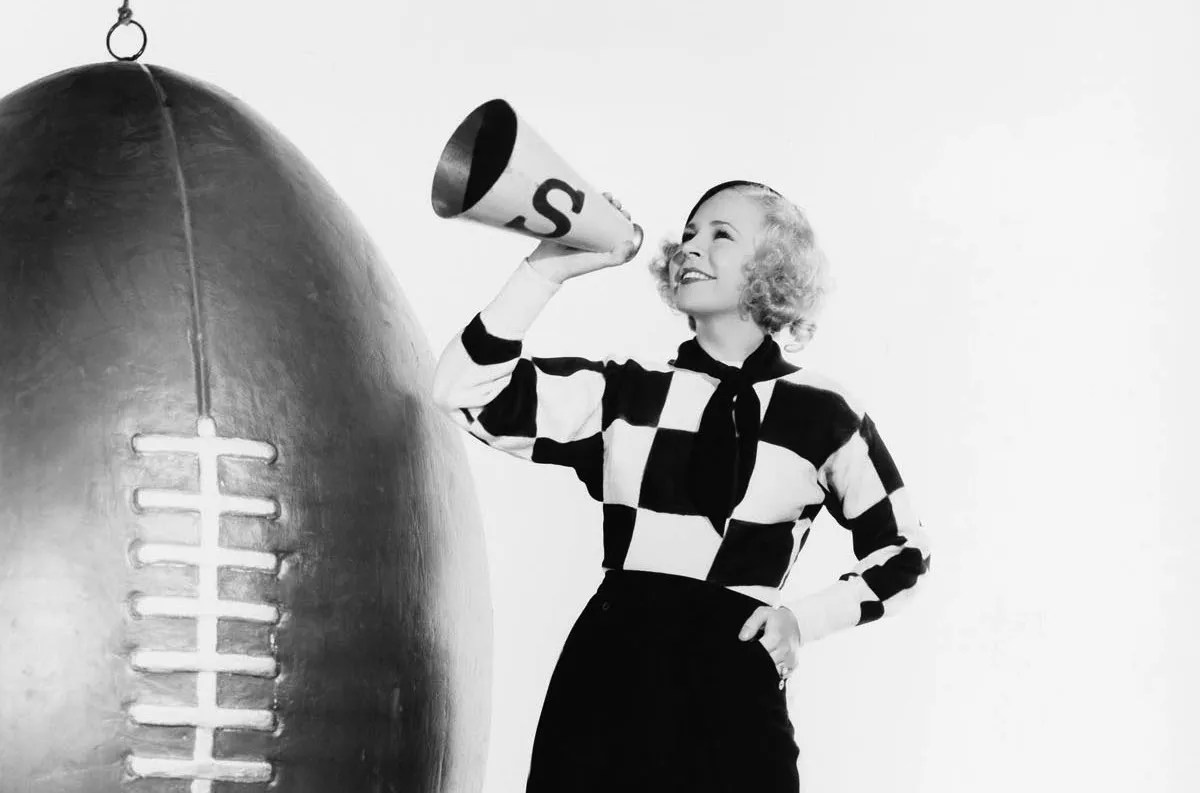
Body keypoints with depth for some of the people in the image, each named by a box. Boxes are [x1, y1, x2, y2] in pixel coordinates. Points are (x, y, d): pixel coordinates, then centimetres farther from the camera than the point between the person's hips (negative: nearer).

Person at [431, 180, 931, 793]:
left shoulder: (820, 412, 4)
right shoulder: (623, 391, 8)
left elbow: (902, 553, 14)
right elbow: (467, 394, -3)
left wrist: (803, 619, -1)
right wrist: (548, 268, -7)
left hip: (731, 689, -1)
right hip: (605, 673, 2)